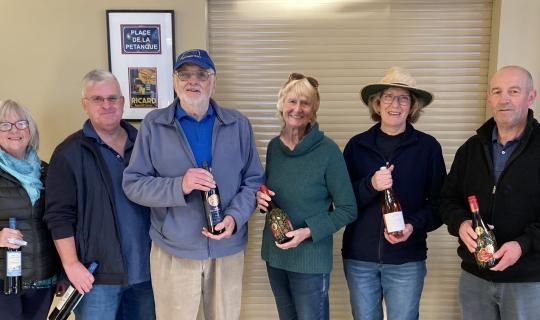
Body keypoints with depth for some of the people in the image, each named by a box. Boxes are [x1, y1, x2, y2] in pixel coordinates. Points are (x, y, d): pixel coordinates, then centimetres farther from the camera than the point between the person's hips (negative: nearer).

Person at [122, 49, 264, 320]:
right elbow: (133, 184, -5)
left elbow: (253, 181, 3)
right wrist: (179, 186, -22)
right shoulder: (153, 125, -3)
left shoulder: (238, 124, 2)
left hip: (228, 249, 2)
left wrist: (234, 217, -15)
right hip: (173, 251, -1)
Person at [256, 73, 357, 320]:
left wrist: (308, 231, -21)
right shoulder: (274, 146, 0)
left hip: (311, 258, -5)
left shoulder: (328, 150, -16)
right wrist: (260, 196, -7)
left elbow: (348, 210, -11)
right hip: (274, 253, 5)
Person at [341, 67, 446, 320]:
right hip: (359, 257, 2)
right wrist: (370, 185, -19)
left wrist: (414, 225, -17)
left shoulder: (428, 147, -3)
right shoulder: (357, 145, 0)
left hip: (406, 260, -1)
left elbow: (439, 201, -1)